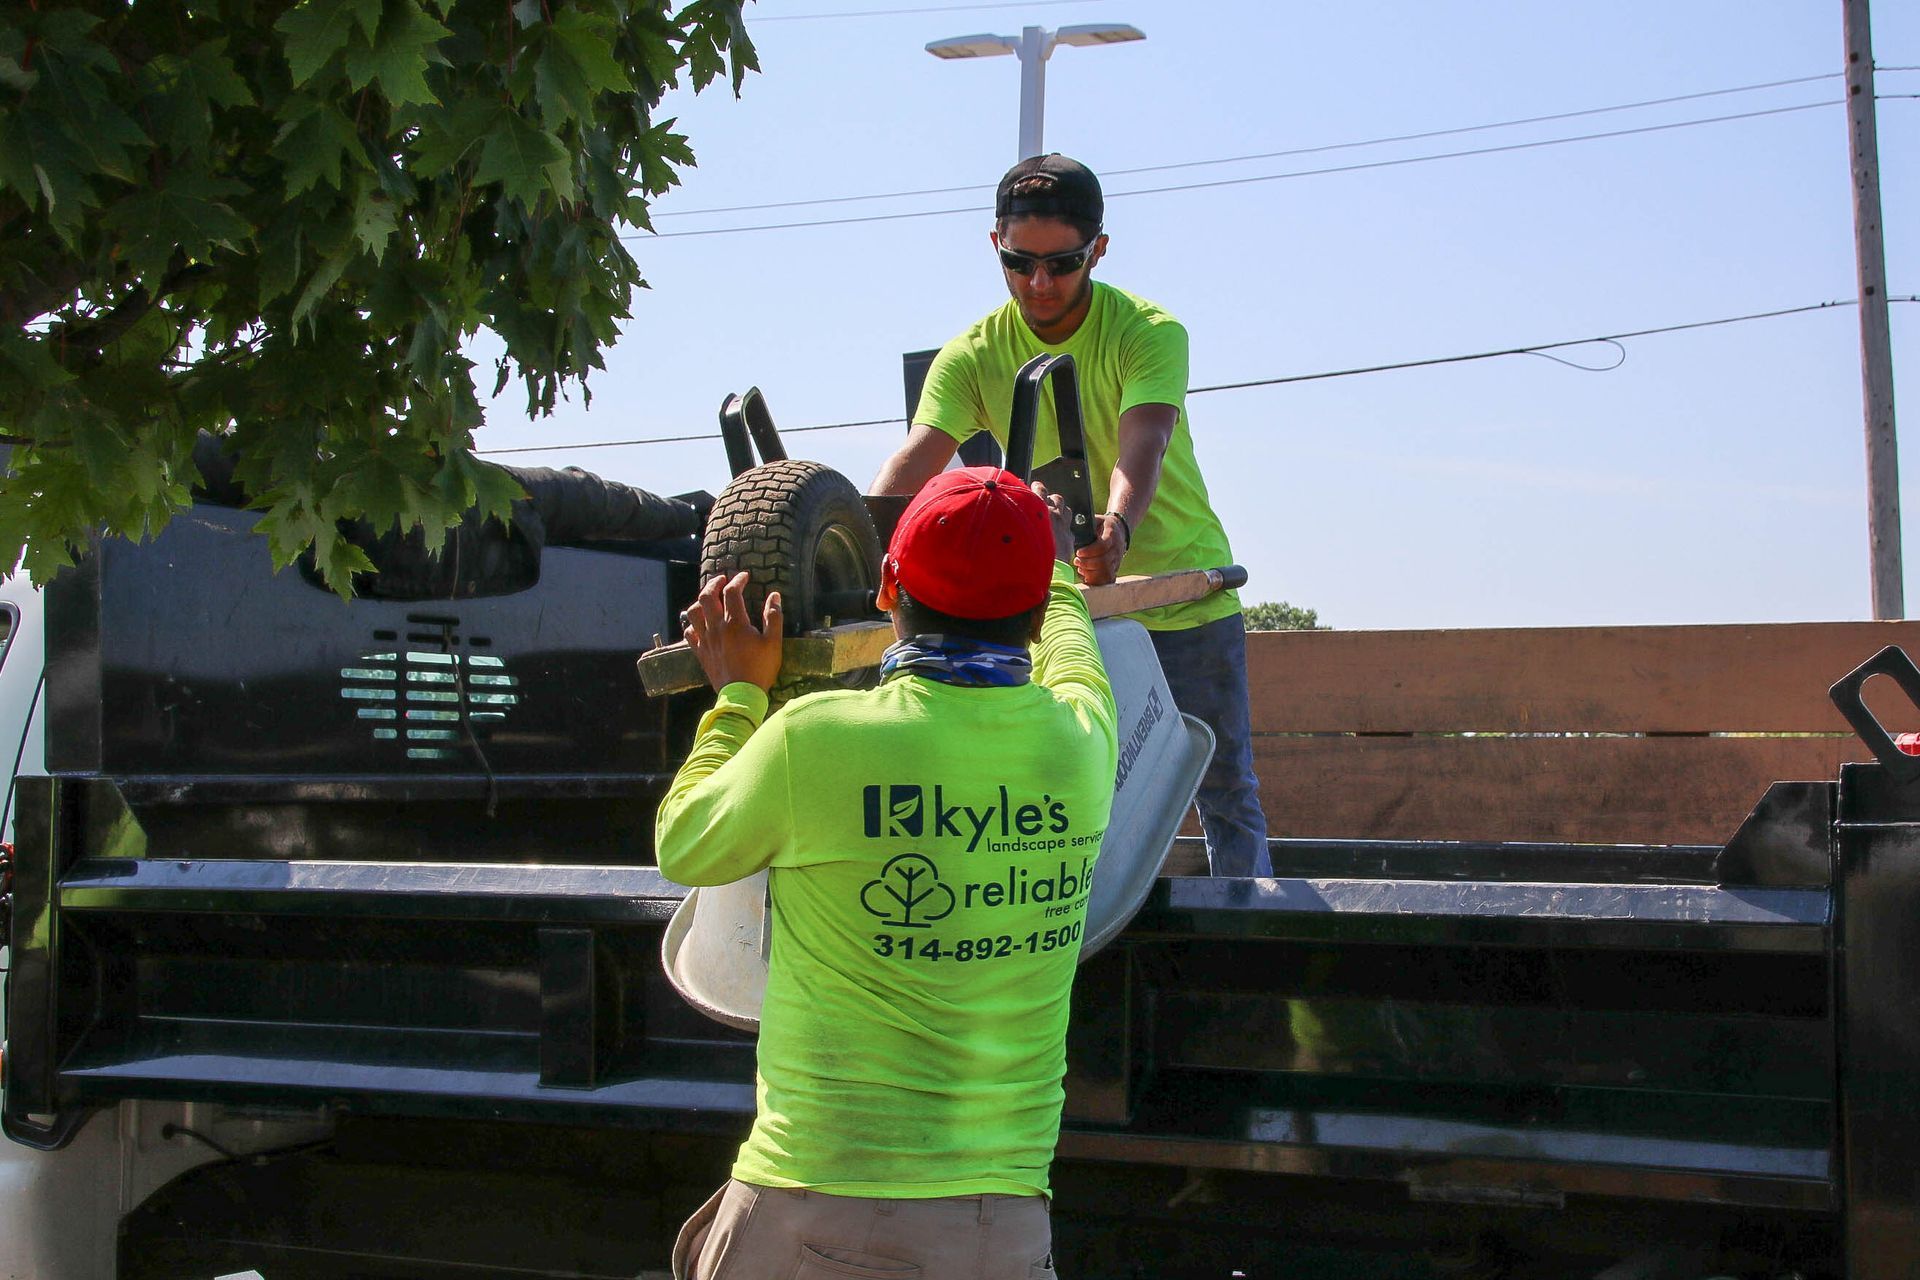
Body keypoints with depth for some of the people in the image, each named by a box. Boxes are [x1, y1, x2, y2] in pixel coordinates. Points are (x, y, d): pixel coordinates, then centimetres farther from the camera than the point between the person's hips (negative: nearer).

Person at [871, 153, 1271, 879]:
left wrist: (1117, 526, -56)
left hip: (1186, 595, -2)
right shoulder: (974, 356, -7)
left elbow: (1143, 443, -34)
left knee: (1225, 790, 5)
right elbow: (916, 458, -22)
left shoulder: (1149, 332, -16)